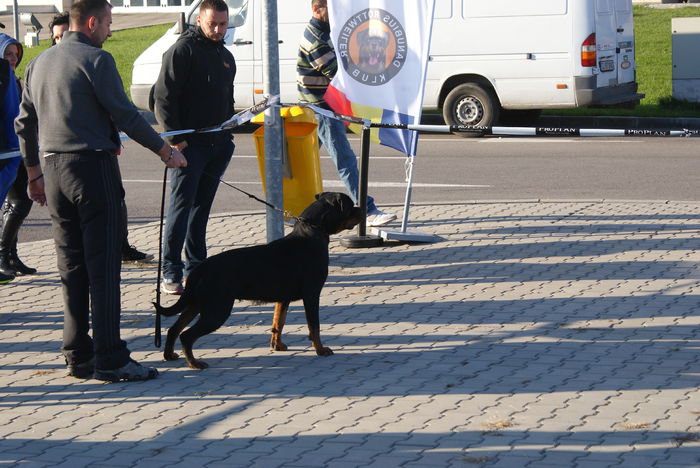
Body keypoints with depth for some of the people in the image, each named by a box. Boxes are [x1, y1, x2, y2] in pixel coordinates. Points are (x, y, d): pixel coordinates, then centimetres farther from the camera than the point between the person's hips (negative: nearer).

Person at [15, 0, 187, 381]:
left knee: (70, 266, 11)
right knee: (103, 264, -6)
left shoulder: (39, 63, 14)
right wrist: (165, 151, -1)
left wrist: (34, 173, 25)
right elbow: (125, 115, -11)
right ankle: (109, 359, -8)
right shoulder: (95, 60, -9)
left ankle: (78, 356, 13)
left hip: (52, 169, 7)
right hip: (92, 165, -7)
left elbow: (24, 123, 18)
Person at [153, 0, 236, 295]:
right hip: (189, 143, -7)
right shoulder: (182, 50, -7)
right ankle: (171, 273, -8)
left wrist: (228, 136, 17)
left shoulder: (226, 57, 18)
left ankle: (196, 267, 17)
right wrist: (175, 138, -18)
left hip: (217, 146, 7)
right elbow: (163, 96, -12)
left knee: (202, 206, 11)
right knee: (182, 204, -9)